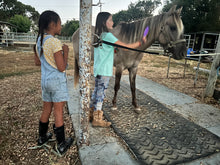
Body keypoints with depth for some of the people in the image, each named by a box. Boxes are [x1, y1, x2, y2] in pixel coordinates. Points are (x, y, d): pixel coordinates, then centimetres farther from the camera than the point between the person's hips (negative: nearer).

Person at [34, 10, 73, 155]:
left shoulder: (39, 41, 8)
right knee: (58, 112, 3)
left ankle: (42, 138, 39)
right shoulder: (55, 42, -17)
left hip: (45, 80, 8)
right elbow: (62, 67, -18)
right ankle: (61, 145, 18)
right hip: (57, 80, -8)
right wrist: (66, 51, -7)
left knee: (46, 110, 21)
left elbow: (37, 62, 17)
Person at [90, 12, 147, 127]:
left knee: (97, 91, 17)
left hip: (97, 69, 9)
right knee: (101, 93, -1)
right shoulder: (108, 35, -15)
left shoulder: (98, 35, 12)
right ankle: (97, 119, 11)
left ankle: (91, 114, 30)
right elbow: (126, 46, -17)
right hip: (104, 70, -9)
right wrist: (140, 42, -6)